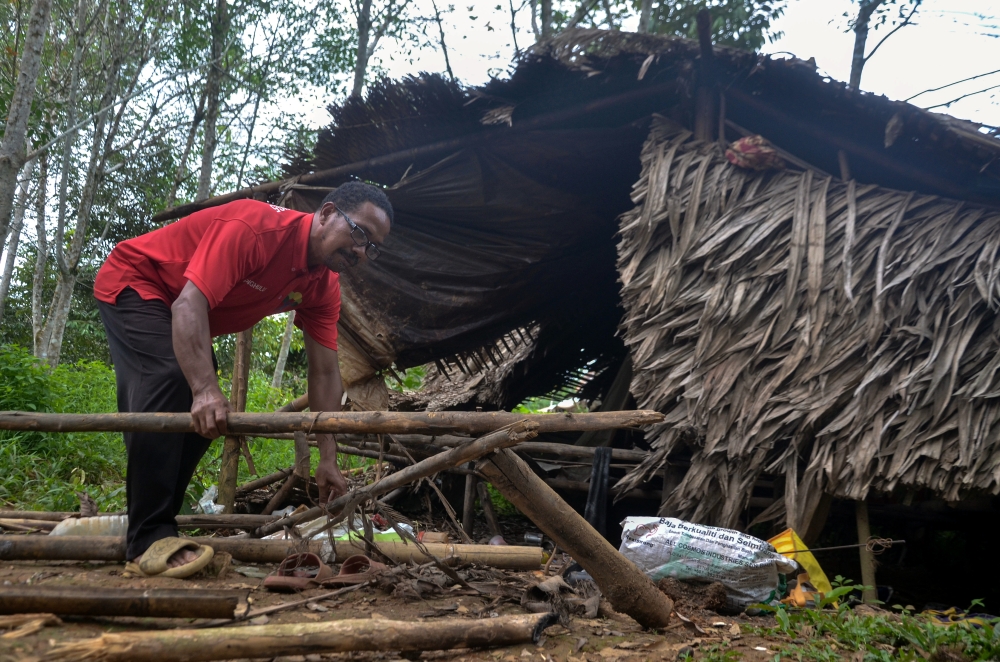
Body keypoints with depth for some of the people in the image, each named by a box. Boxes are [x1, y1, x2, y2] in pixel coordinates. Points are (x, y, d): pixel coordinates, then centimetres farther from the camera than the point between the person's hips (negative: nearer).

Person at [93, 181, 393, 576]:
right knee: (172, 377, -30)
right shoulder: (256, 228, -34)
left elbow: (325, 373, -7)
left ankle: (153, 527, 20)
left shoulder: (323, 285, -8)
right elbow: (190, 303, -41)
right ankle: (149, 537, -27)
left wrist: (328, 459, -11)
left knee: (200, 419, 6)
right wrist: (206, 390, -53)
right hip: (132, 281, -9)